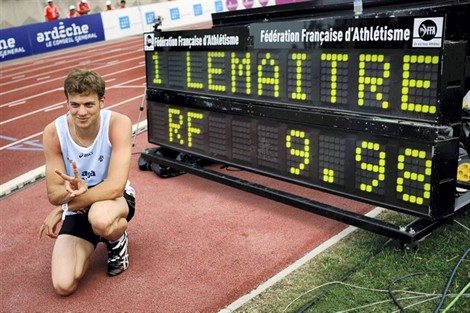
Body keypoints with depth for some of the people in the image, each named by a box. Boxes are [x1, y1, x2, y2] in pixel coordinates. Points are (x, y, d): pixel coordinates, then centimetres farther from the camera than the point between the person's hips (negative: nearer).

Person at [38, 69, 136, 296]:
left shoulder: (118, 124, -23)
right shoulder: (53, 132, -15)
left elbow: (115, 186, -30)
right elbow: (54, 194, -13)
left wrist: (62, 208, -25)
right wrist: (73, 190, -38)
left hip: (116, 198, -3)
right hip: (77, 208, 3)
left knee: (100, 219, -42)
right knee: (63, 286, -12)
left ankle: (118, 241, -2)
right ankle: (90, 243, 21)